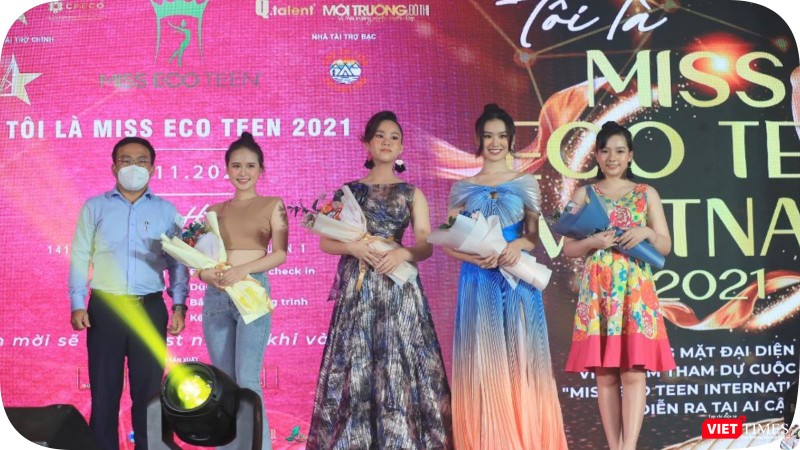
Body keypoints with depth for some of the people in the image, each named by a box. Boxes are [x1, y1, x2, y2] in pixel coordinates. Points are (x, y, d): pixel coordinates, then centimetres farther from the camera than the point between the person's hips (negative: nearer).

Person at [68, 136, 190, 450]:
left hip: (150, 308, 0)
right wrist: (77, 305, -3)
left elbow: (178, 262, 8)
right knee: (104, 388, 4)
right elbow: (80, 256, 5)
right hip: (105, 307, 0)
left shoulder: (166, 211, 9)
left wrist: (179, 305, -1)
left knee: (149, 389, 5)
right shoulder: (95, 207, 7)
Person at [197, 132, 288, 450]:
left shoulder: (272, 205, 7)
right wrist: (208, 274, -11)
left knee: (247, 380, -11)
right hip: (215, 296, 4)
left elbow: (281, 253, -5)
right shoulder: (215, 211, 16)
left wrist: (242, 270, -18)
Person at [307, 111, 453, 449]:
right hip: (357, 289, 0)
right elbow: (325, 242, 7)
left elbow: (426, 246, 3)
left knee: (399, 364, -4)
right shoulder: (348, 191, 10)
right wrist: (354, 247, -12)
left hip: (399, 290, 0)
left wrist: (403, 253, -18)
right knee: (355, 366, -2)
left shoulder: (412, 194, 10)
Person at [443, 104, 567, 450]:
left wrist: (519, 244, -13)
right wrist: (475, 257, -13)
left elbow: (539, 236, 8)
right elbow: (449, 243, 5)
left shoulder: (526, 184, 8)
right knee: (482, 363, 0)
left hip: (519, 283, 0)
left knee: (520, 361, 0)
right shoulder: (463, 188, 8)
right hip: (479, 284, 0)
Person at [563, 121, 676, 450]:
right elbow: (569, 248, 8)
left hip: (636, 291, 0)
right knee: (604, 373, -1)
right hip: (597, 292, 0)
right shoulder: (584, 194, 10)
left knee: (634, 370, -9)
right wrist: (594, 241, -11)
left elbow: (665, 246, 10)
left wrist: (646, 233, -10)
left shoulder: (647, 194, 11)